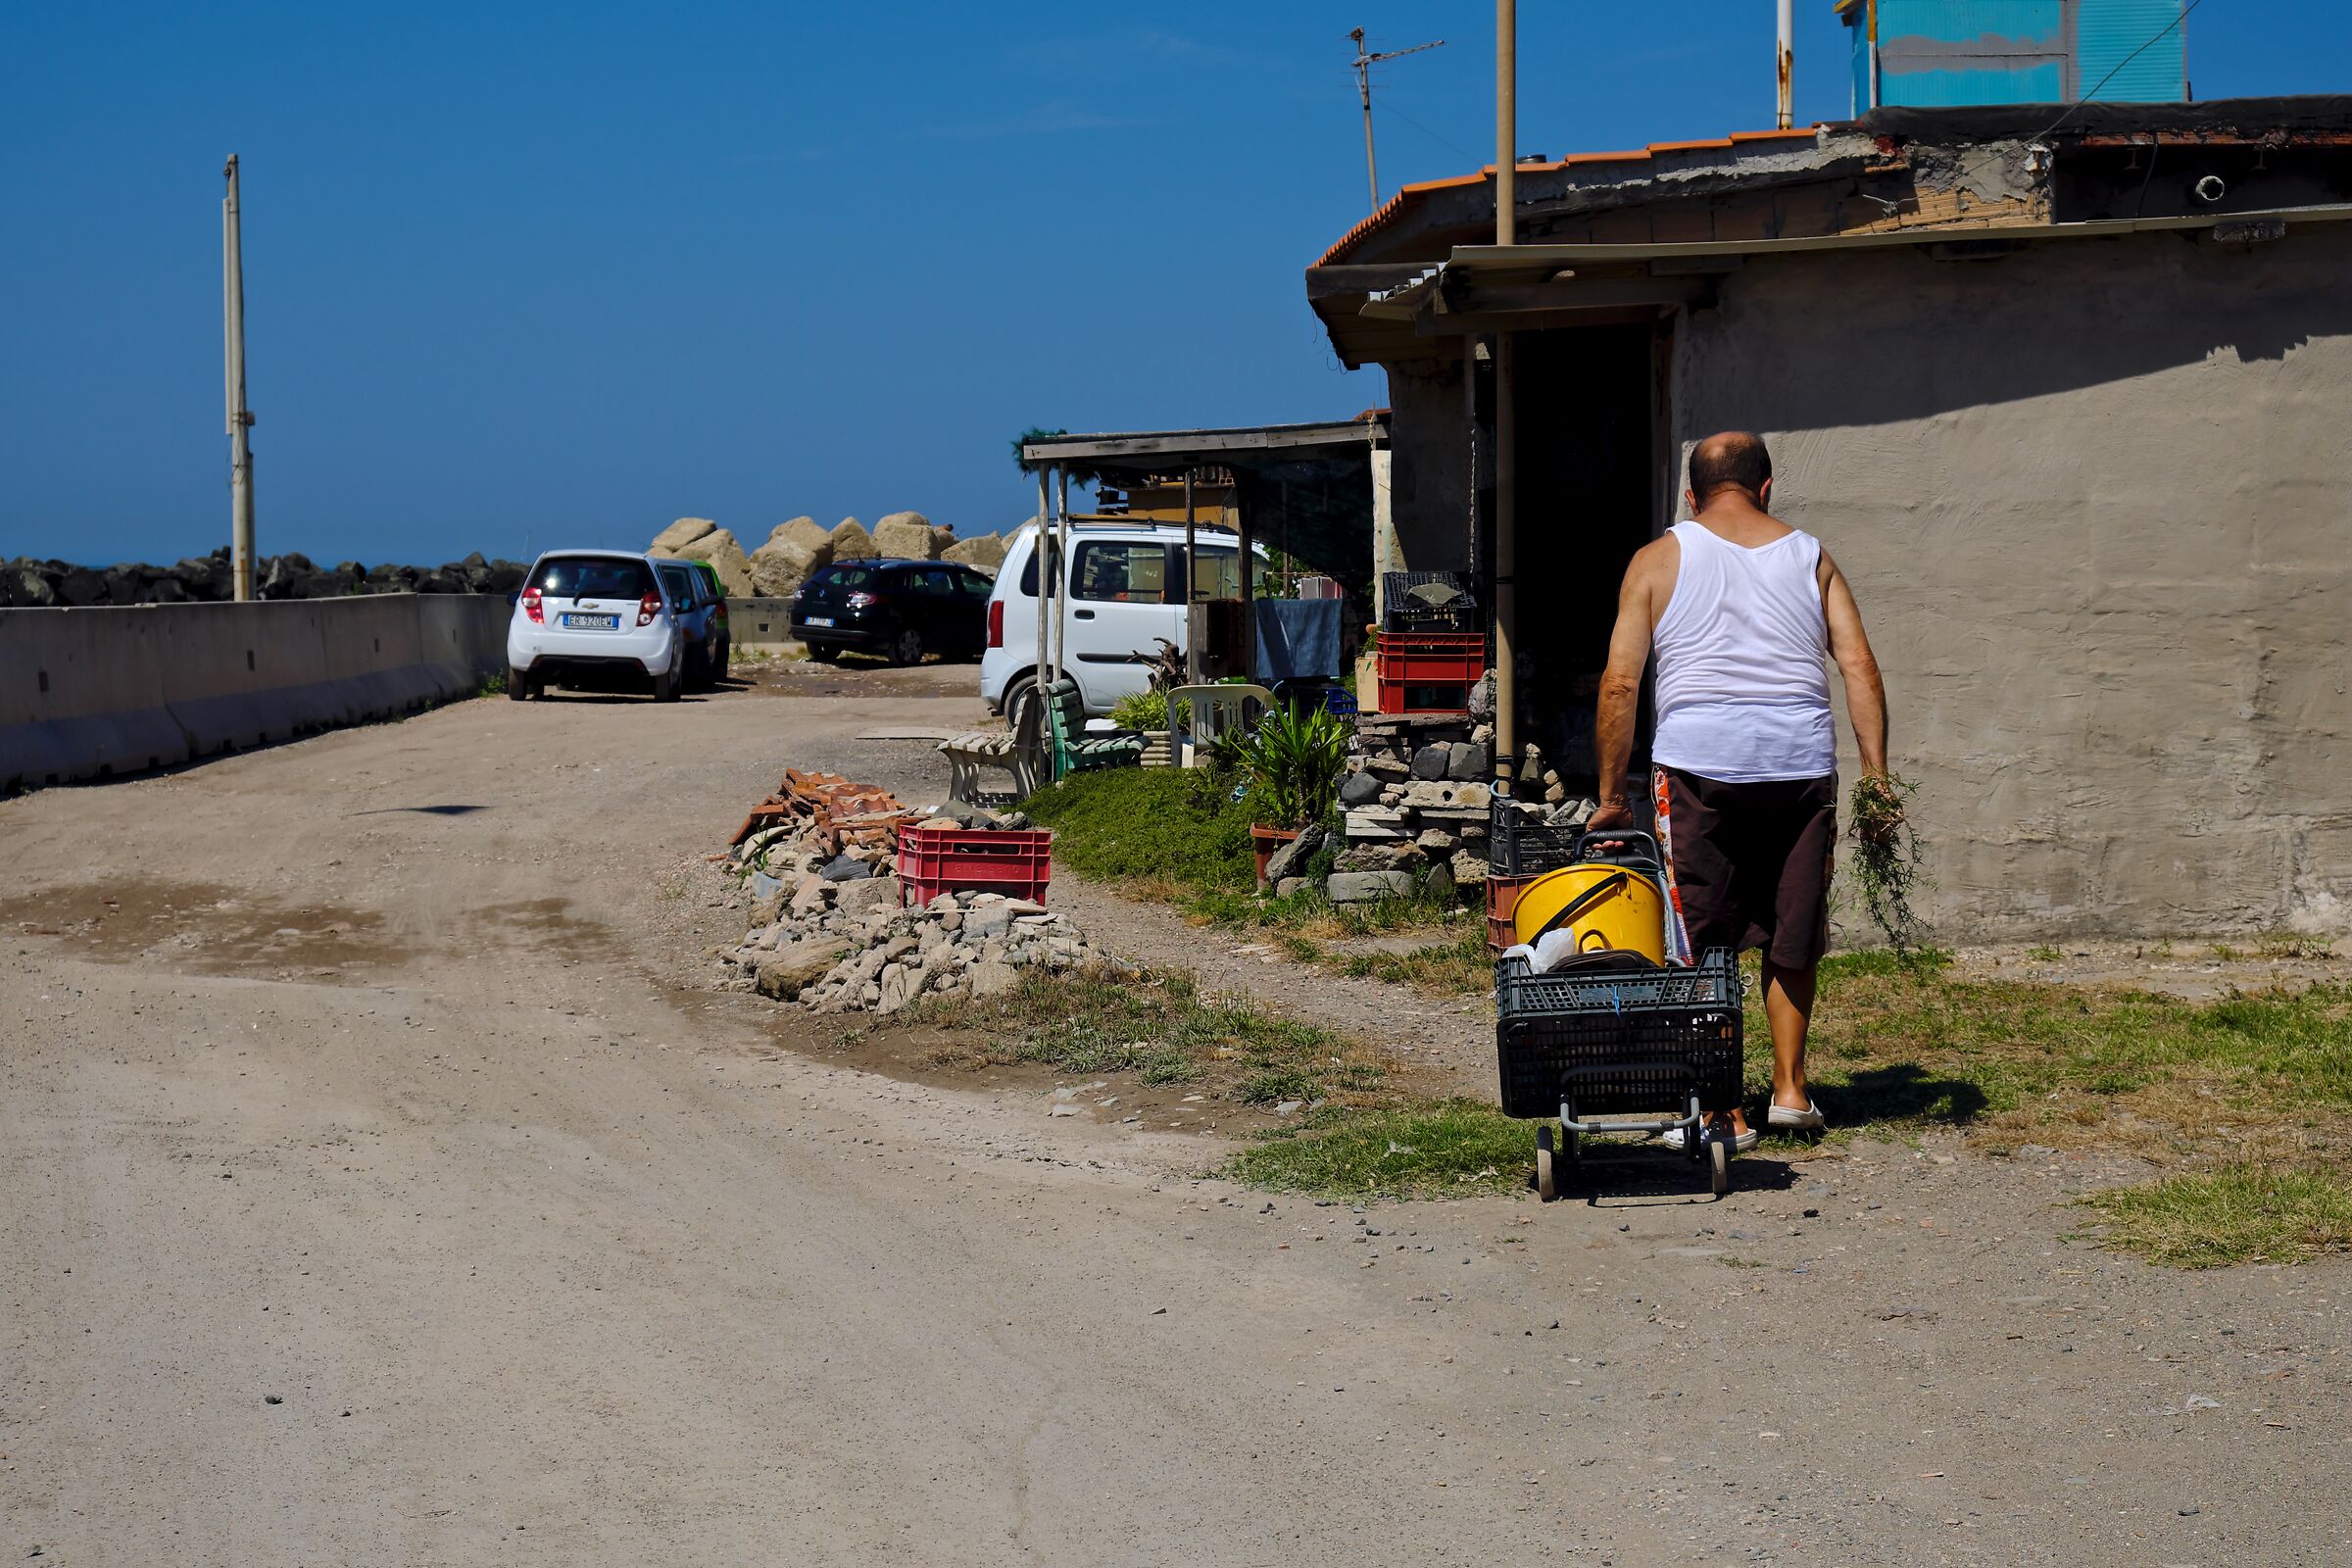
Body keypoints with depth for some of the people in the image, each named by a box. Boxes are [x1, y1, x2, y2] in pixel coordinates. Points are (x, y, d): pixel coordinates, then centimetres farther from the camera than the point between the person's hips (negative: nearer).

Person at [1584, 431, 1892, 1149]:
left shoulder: (1659, 560, 7)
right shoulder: (1810, 558, 12)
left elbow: (1619, 685, 1)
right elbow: (1860, 669, 4)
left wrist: (1611, 794, 6)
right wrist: (1876, 776, 5)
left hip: (1699, 765, -2)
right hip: (1801, 766, 2)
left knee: (1702, 948, 4)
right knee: (1792, 938, 17)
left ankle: (1724, 1112, 4)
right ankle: (1791, 1088, 22)